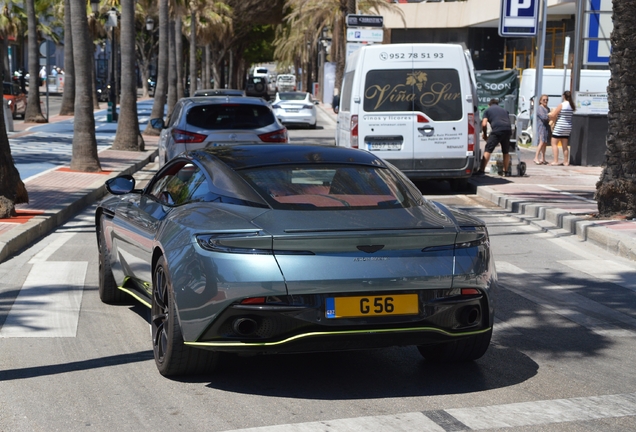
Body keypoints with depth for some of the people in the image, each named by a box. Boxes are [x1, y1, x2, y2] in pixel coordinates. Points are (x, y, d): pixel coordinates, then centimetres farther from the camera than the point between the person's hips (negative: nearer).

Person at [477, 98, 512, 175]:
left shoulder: (487, 110, 19)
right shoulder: (504, 110, 33)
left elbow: (484, 124, 7)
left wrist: (485, 134, 21)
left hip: (497, 130, -5)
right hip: (508, 129, 5)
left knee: (488, 150, -3)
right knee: (506, 152, 19)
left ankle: (482, 170, -10)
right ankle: (506, 171, 22)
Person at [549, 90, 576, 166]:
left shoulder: (561, 105, -14)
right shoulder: (572, 106, 6)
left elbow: (553, 115, -15)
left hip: (559, 127, -7)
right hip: (568, 127, 7)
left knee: (554, 143, -1)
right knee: (565, 146, 13)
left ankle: (556, 161, -9)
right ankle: (566, 161, 15)